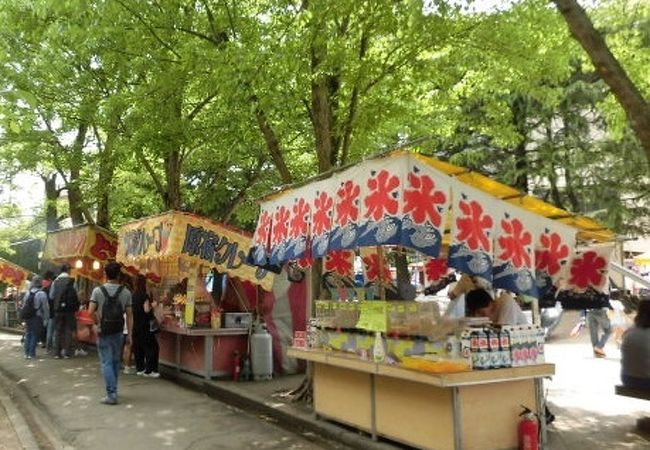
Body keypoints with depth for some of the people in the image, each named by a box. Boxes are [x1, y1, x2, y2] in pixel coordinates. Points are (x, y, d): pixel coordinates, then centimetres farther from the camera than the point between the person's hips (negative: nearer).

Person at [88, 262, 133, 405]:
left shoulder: (98, 291, -7)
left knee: (106, 362, 1)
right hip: (118, 331, 2)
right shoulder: (126, 292, -3)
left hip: (103, 331, -2)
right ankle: (112, 389, 29)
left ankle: (111, 395, -4)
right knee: (116, 361, 16)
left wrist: (99, 319, 4)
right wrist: (129, 334, 2)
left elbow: (91, 311, -15)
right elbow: (129, 314, -3)